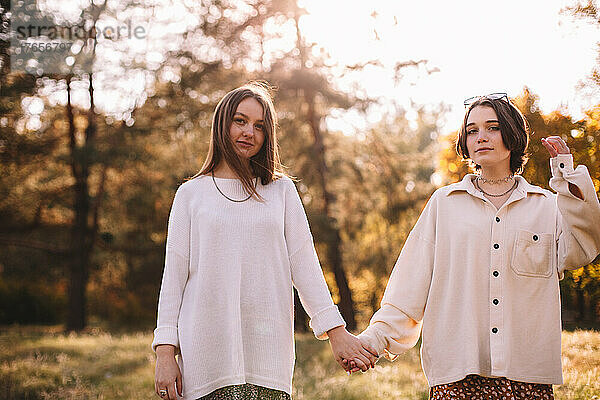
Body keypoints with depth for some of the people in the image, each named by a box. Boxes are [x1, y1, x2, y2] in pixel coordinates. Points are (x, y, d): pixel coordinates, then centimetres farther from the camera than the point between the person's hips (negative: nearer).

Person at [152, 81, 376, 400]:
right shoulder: (191, 194, 10)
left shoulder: (280, 190, 13)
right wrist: (165, 351, 1)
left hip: (268, 350, 1)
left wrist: (336, 332, 2)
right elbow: (174, 274, 8)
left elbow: (304, 265, 10)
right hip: (207, 346, -1)